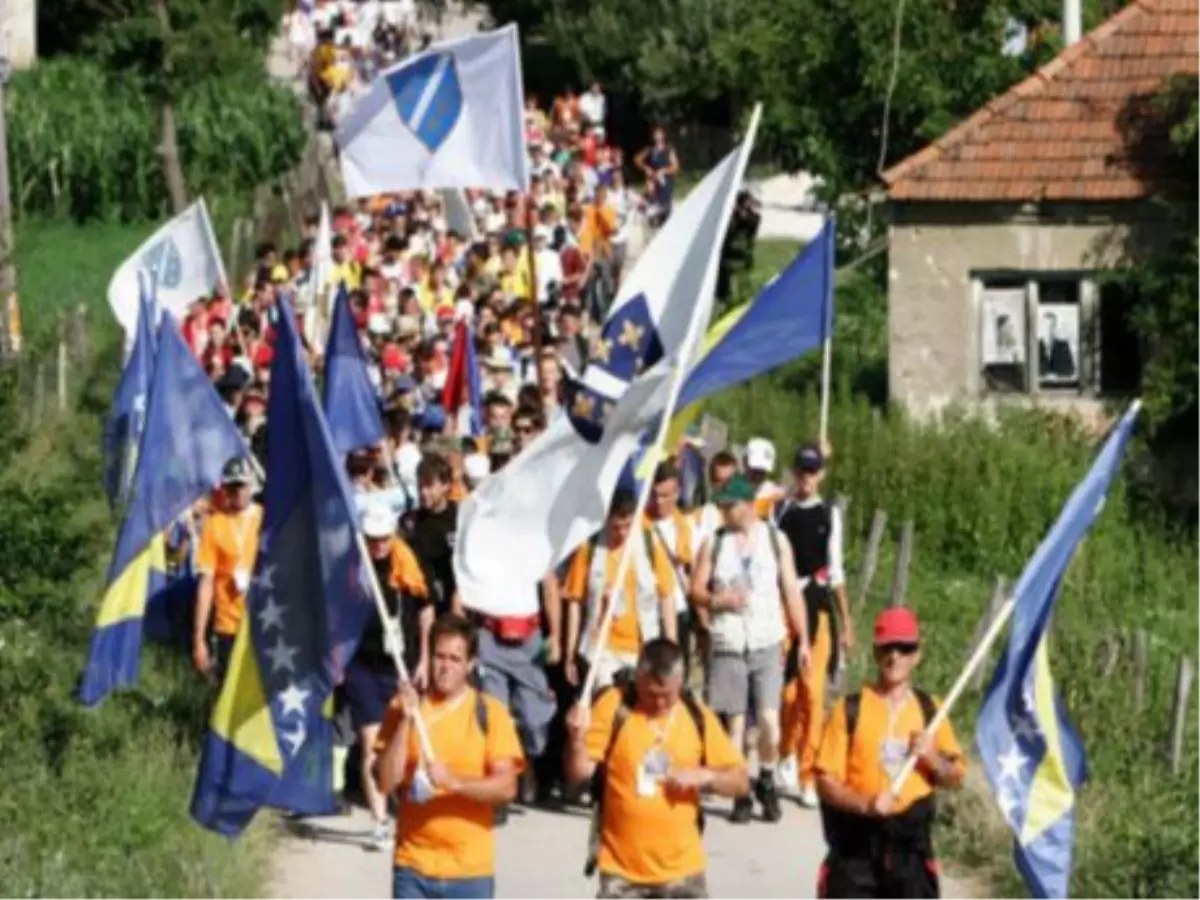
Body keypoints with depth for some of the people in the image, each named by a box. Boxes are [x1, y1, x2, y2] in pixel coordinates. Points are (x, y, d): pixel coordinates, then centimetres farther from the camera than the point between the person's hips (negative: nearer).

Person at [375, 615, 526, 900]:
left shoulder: (490, 713, 0)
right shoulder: (403, 707, 2)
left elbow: (506, 786, -9)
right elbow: (385, 782, -6)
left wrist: (454, 782, -26)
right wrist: (406, 721, -15)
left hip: (471, 869, -1)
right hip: (413, 866, 1)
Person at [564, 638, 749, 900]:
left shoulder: (697, 716, 2)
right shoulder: (614, 706, -5)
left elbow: (740, 781, 5)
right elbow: (579, 771, -8)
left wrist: (706, 776, -15)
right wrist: (577, 737, -27)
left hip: (682, 866, 2)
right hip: (622, 867, -2)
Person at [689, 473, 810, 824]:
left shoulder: (775, 540, 5)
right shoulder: (714, 543, 6)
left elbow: (791, 591, 7)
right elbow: (696, 590, 6)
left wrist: (803, 640, 3)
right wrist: (718, 600, -15)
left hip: (767, 644, -1)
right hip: (727, 646, 1)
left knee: (770, 720, -11)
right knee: (734, 723, 1)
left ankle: (766, 781, 12)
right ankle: (741, 793, 12)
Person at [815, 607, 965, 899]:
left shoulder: (929, 710, 7)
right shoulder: (851, 709, -4)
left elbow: (956, 778, 10)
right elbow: (826, 779, -7)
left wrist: (932, 758, -11)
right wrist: (865, 803, -24)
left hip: (911, 841, 3)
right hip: (857, 842, -3)